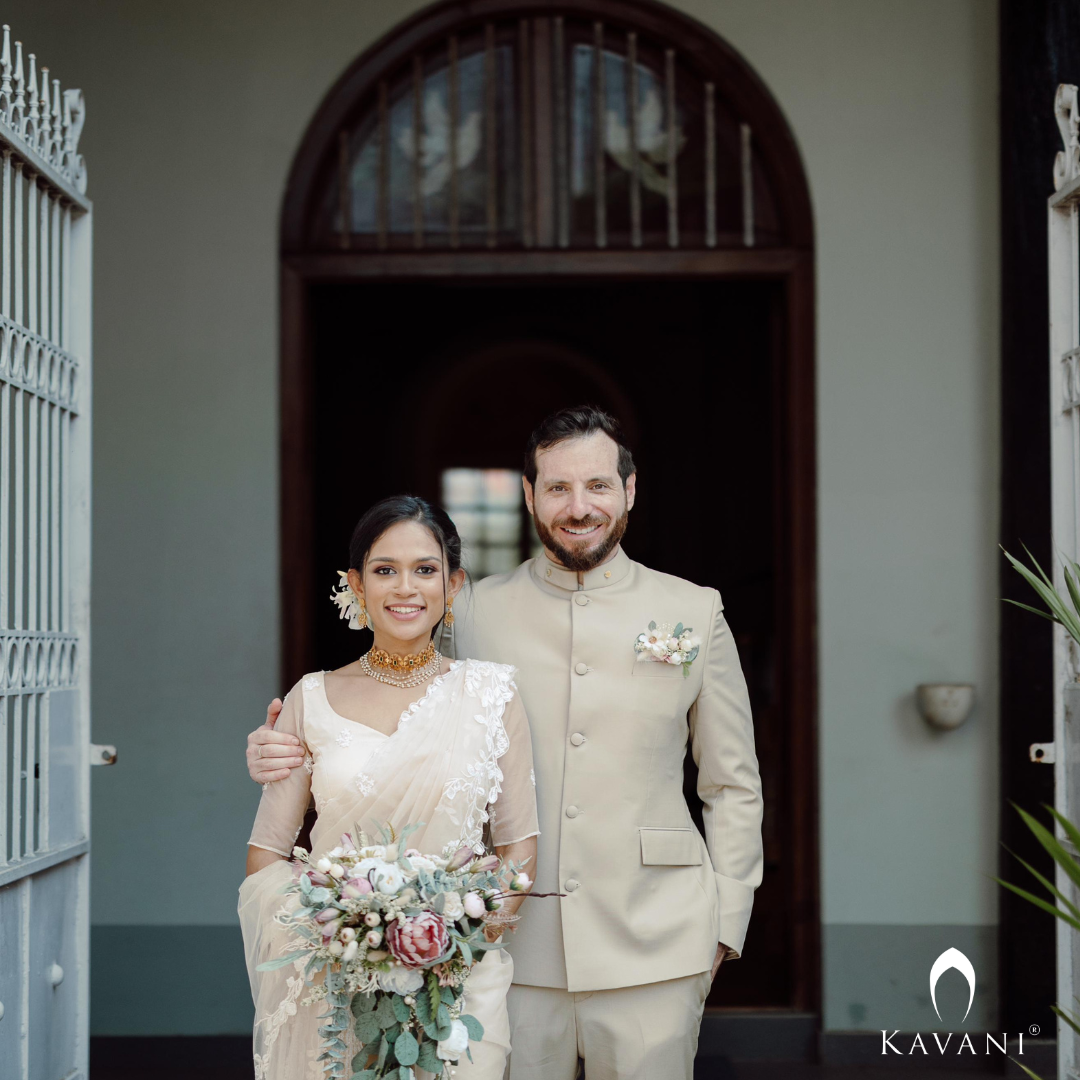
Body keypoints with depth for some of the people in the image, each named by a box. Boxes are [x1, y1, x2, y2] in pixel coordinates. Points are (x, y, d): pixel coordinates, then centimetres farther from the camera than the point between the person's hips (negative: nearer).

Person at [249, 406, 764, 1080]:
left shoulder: (696, 614, 5)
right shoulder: (477, 613, 4)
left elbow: (734, 787, 8)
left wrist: (724, 926, 3)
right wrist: (289, 754, -6)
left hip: (653, 953, 0)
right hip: (514, 953, 0)